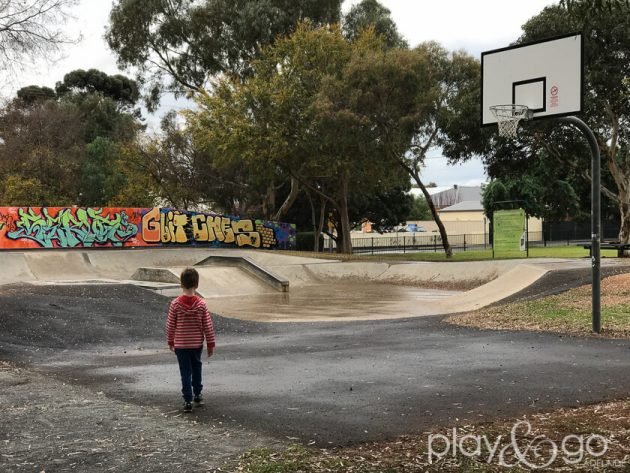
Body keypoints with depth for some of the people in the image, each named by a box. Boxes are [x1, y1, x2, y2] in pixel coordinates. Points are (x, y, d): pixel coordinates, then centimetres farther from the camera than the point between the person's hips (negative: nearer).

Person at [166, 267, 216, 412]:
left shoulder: (175, 304, -12)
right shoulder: (201, 304, -10)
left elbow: (170, 325, -4)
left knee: (185, 372, 3)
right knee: (196, 369, 21)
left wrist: (170, 341, 11)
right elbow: (208, 325, -5)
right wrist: (211, 343, 5)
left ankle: (188, 401, -1)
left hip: (180, 344, -1)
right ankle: (197, 395, 31)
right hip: (197, 343, 1)